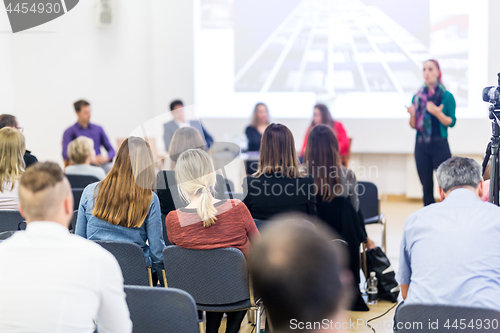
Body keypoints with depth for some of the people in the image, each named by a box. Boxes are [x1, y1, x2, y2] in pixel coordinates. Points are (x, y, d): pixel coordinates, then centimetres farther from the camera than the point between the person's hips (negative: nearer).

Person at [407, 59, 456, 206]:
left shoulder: (446, 96, -2)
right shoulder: (418, 96, 8)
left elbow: (451, 122, -5)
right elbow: (414, 125, 9)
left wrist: (438, 113, -21)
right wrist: (412, 114, -11)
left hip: (440, 145, -4)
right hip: (421, 146, 4)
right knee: (427, 186, 7)